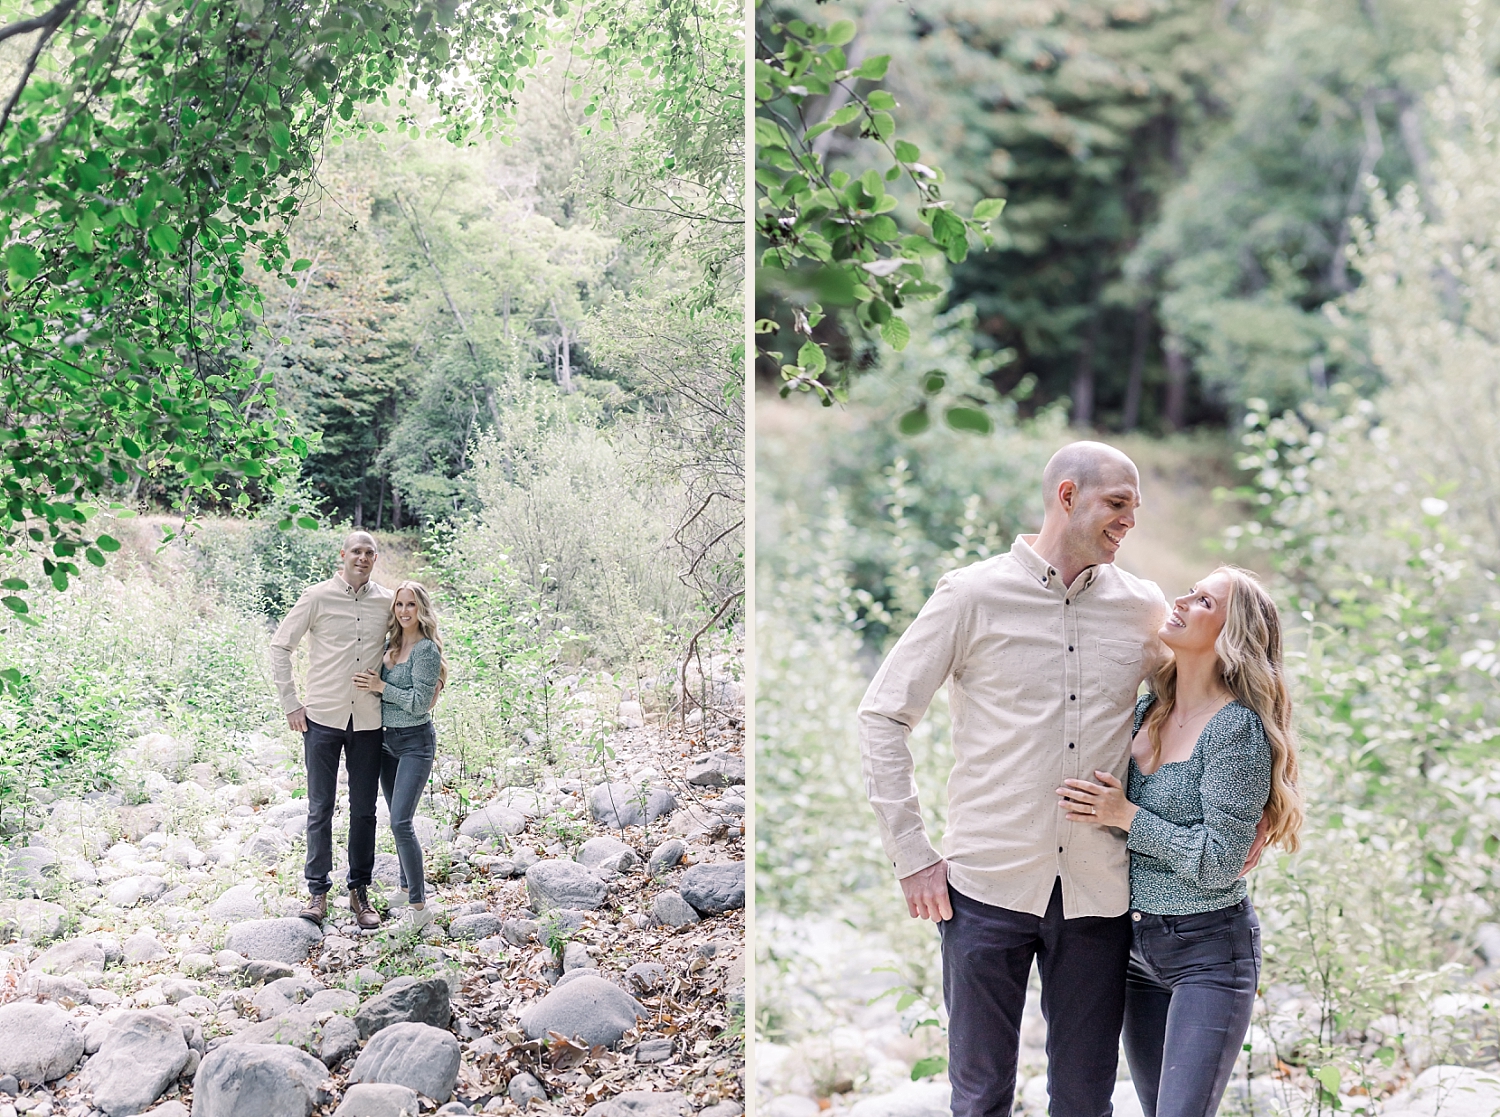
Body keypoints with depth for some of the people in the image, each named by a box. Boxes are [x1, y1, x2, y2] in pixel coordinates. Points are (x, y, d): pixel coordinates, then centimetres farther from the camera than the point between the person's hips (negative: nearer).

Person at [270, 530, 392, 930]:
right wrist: (291, 704, -3)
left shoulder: (386, 602, 5)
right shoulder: (318, 597, -3)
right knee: (320, 809, 3)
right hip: (323, 718, -2)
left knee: (364, 810, 7)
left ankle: (360, 893, 17)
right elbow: (280, 646, 1)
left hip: (369, 720, 2)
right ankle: (318, 893, 11)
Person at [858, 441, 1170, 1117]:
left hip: (1098, 893, 3)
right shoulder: (972, 595, -3)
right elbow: (882, 717, -1)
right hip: (988, 884, -2)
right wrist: (912, 854, -5)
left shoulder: (1144, 609, 7)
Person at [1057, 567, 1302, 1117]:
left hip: (1209, 951, -7)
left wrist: (1126, 817, -18)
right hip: (1137, 947, 7)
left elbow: (1219, 861, -19)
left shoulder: (1237, 728, -16)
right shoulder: (1145, 712, 6)